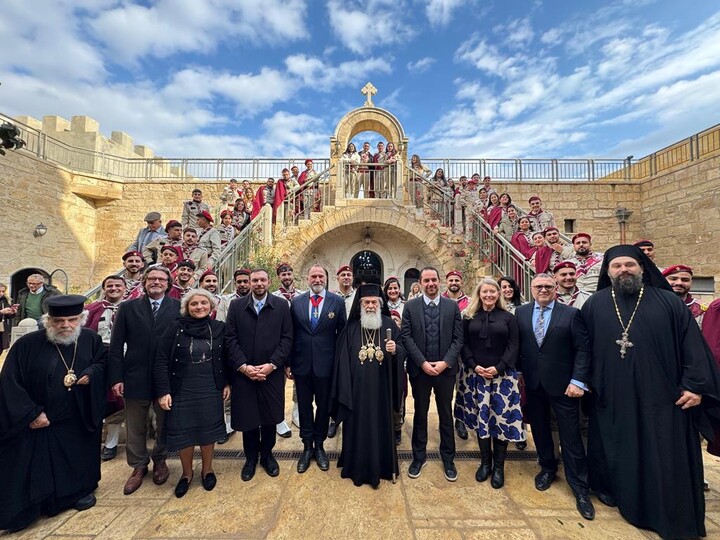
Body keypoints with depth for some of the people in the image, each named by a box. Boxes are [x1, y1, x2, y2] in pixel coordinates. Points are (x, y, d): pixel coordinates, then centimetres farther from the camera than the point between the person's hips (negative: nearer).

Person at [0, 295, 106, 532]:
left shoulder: (91, 339, -7)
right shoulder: (27, 344, -15)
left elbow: (103, 361, 8)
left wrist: (91, 374, -13)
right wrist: (30, 413, -15)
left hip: (79, 421, 2)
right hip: (38, 423, -2)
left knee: (78, 463, 18)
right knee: (36, 472, 8)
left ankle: (82, 490, 40)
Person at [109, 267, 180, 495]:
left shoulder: (178, 308, -5)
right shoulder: (127, 308, 1)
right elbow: (116, 346, 1)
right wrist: (116, 378, -4)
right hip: (135, 378, 1)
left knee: (165, 424, 15)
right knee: (135, 428, 15)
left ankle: (160, 461, 39)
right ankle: (139, 466, 37)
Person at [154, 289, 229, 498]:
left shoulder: (219, 328, -3)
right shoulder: (175, 328, -8)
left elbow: (226, 357, 4)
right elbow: (161, 361, -7)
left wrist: (227, 383, 1)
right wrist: (163, 391, -10)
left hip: (211, 390, 1)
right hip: (182, 391, 0)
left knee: (208, 430, 12)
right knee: (184, 432, 12)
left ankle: (207, 469, 36)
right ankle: (187, 473, 37)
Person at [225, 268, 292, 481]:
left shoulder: (281, 305, -1)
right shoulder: (236, 306, 2)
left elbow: (286, 338, -4)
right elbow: (230, 339, -2)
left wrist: (272, 364, -13)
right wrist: (243, 366, -12)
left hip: (272, 372, 0)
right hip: (243, 372, 1)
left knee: (270, 417, 12)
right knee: (247, 417, 12)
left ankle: (267, 454, 36)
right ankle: (251, 457, 36)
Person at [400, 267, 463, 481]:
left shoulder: (452, 306, 0)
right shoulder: (410, 306, -2)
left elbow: (458, 338, -3)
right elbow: (406, 337, -6)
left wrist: (445, 362, -13)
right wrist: (422, 363, -13)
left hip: (446, 369, 1)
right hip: (419, 369, 0)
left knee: (446, 415, 14)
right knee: (420, 414, 15)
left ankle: (448, 458, 33)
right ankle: (419, 456, 32)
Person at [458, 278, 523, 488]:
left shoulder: (508, 317, 4)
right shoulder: (469, 317, 5)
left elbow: (513, 346, -2)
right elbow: (464, 345, 2)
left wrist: (498, 368, -13)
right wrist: (474, 366, -11)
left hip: (502, 375, 0)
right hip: (476, 375, 1)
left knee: (501, 418, 3)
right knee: (481, 418, 8)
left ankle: (499, 466, 19)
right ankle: (485, 462, 24)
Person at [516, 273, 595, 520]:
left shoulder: (571, 314, -6)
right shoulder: (521, 312, 1)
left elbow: (583, 349, -7)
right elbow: (517, 345, 6)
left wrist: (578, 380, -13)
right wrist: (520, 373, 4)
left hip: (562, 383, -2)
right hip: (532, 382, 3)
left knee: (571, 436, 6)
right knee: (539, 429, 17)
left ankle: (580, 488, 24)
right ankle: (547, 468, 39)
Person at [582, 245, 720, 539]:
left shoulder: (668, 302, 0)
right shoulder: (595, 304, 1)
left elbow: (692, 345, -1)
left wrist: (696, 385, -8)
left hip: (662, 397, 0)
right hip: (613, 398, 1)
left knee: (666, 459, 9)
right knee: (620, 454, 15)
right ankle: (617, 492, 36)